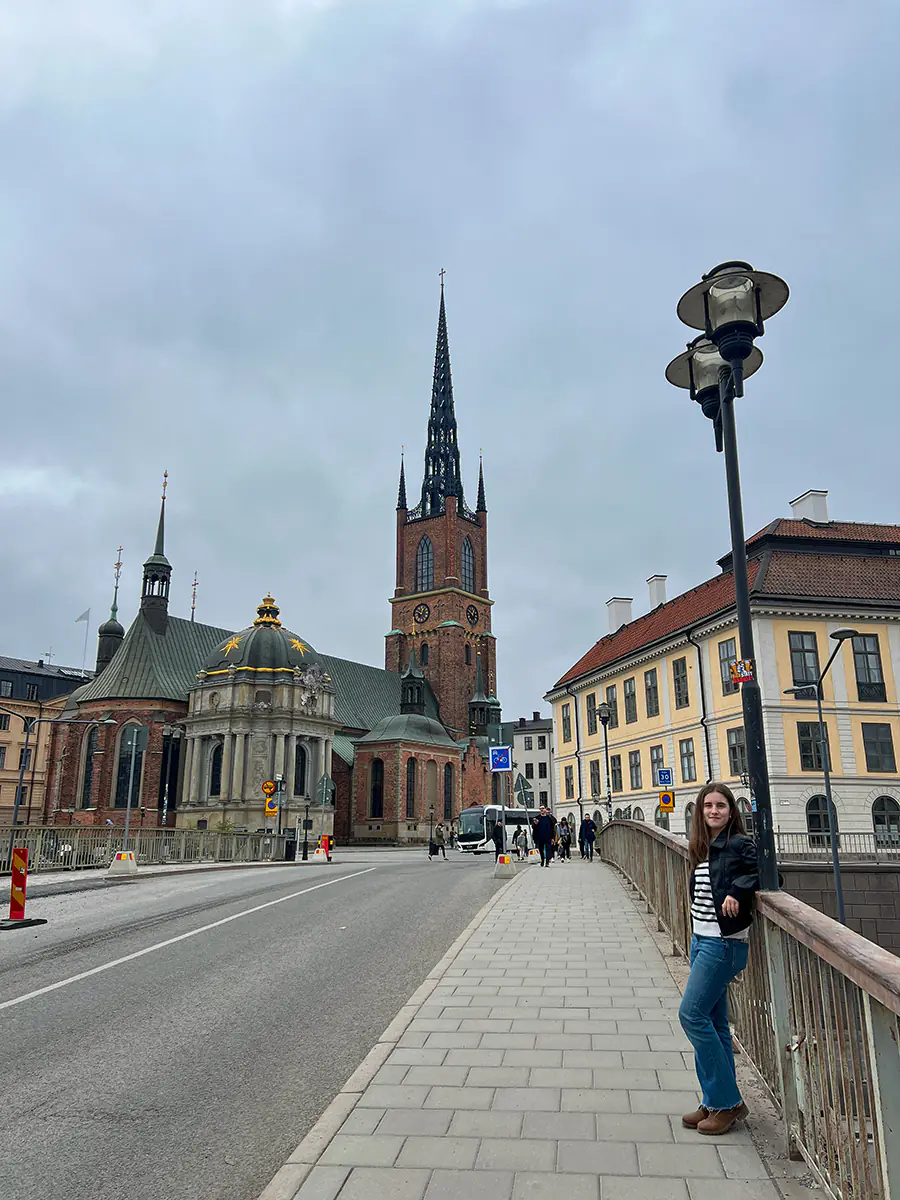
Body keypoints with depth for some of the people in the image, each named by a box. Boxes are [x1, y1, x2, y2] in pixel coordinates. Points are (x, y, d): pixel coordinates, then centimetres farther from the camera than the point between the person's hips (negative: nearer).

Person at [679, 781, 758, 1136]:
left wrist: (737, 891, -32)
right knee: (713, 1021, 12)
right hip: (701, 939, 8)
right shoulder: (703, 848, 9)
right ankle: (715, 1102, 22)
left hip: (724, 942, -8)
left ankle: (727, 1101, 4)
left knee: (692, 1013, -8)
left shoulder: (740, 844, -12)